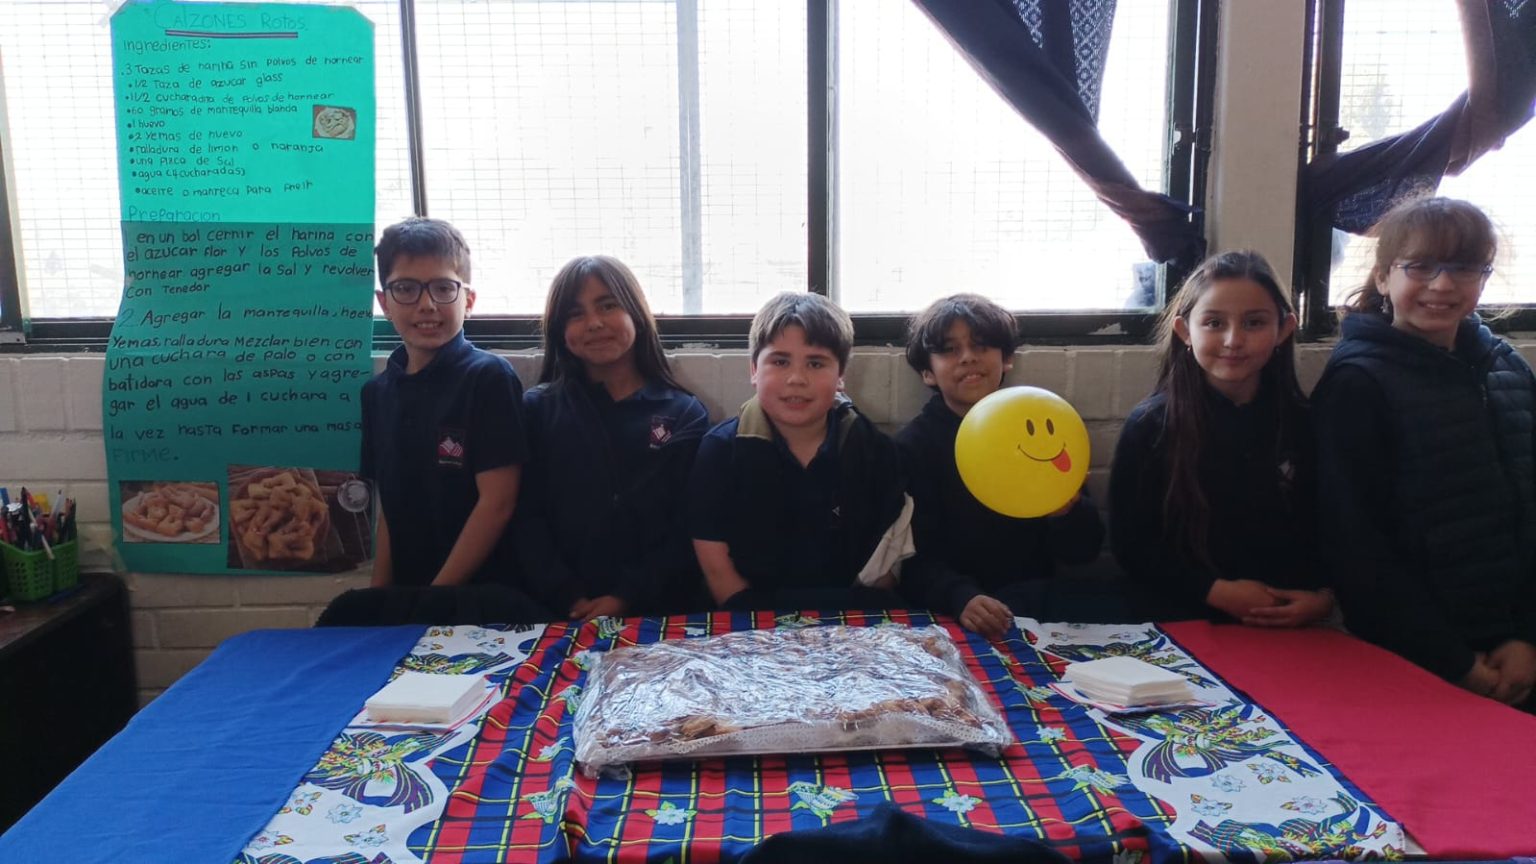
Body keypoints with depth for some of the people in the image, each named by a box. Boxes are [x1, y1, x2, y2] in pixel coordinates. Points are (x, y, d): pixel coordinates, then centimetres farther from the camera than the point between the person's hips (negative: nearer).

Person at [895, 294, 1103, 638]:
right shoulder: (913, 445, 0)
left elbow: (1084, 549, 5)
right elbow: (917, 561, -9)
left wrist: (1069, 511, -19)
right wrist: (961, 598, -31)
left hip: (1033, 604, 3)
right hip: (947, 614, -3)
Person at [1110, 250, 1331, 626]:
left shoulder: (1304, 424, 8)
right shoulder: (1150, 424, -2)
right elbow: (1130, 541, -2)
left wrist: (1323, 596, -3)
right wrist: (1216, 591, -10)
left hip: (1288, 626, 3)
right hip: (1181, 623, -3)